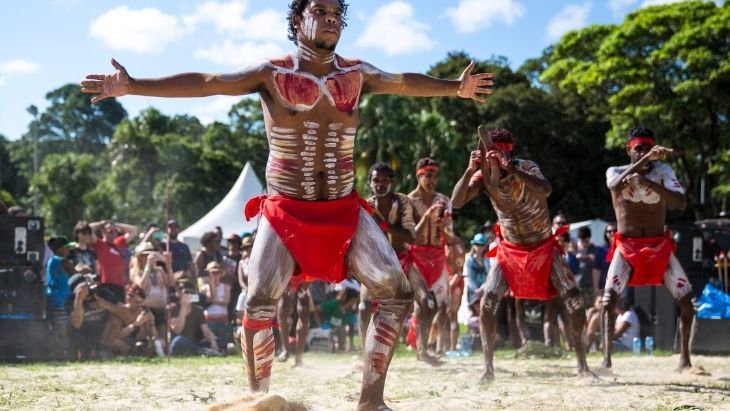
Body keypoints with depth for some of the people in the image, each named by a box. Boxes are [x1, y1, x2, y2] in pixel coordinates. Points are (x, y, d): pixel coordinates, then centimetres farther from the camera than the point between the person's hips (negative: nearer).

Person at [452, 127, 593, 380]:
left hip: (543, 246, -2)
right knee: (488, 301, -15)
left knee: (574, 299, -12)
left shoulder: (526, 168, -23)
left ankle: (582, 365, 1)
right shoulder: (483, 176, -13)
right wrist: (470, 170, -39)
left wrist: (510, 168, -54)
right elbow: (456, 202, -24)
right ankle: (488, 367, -5)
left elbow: (545, 190, -44)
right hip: (509, 249, 2)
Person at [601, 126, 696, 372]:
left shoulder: (663, 171, -3)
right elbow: (616, 185, -30)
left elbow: (681, 203, -19)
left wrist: (648, 182, -34)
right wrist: (646, 159, -42)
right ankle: (607, 359, -14)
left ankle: (684, 360, 5)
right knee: (609, 297, -19)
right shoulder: (615, 171, -3)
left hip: (660, 246, 1)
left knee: (686, 299, -8)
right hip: (626, 247, -1)